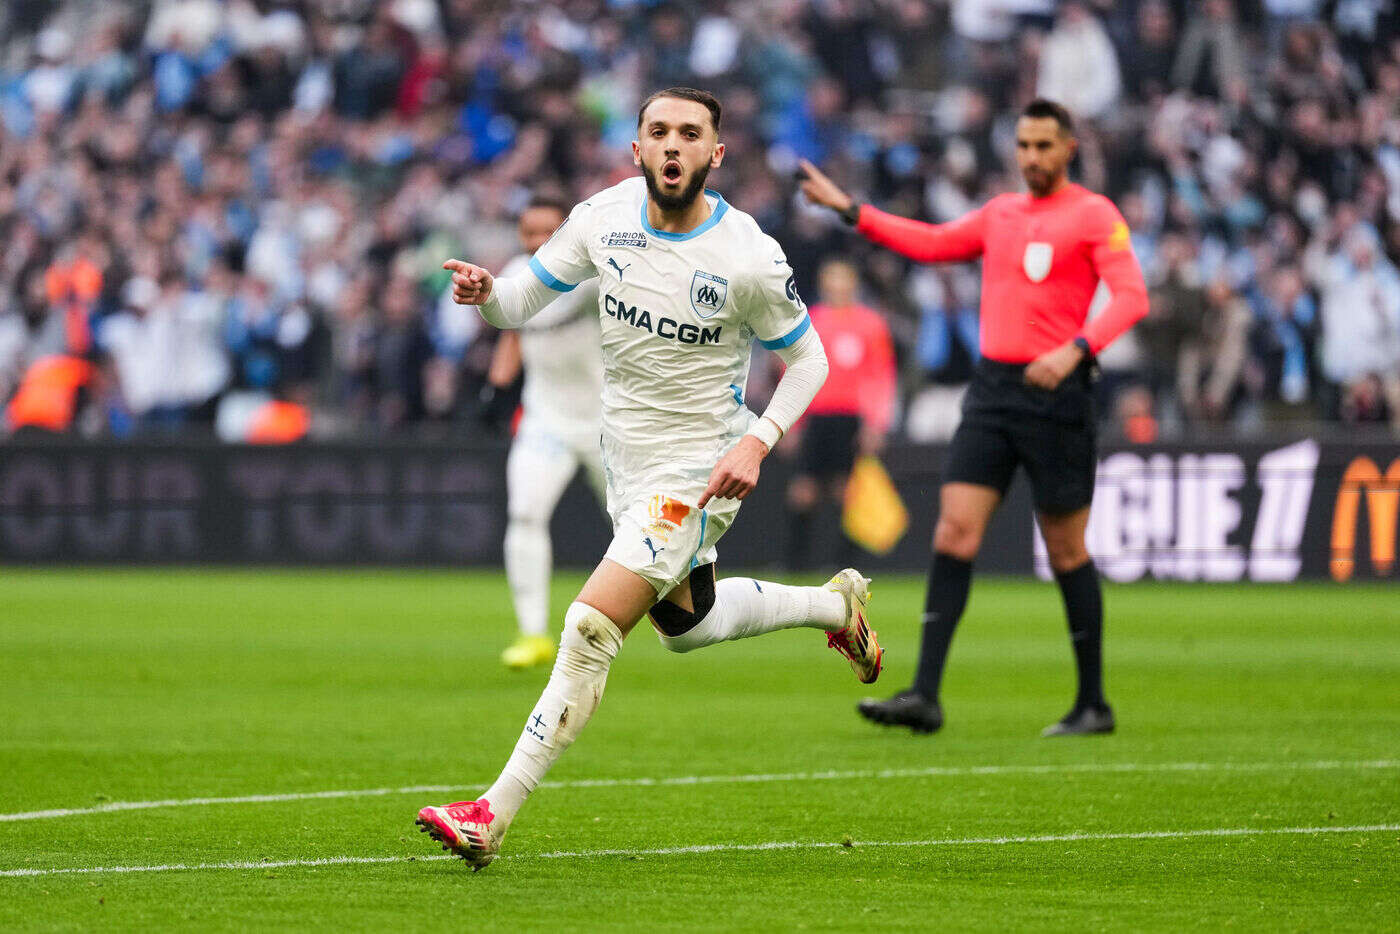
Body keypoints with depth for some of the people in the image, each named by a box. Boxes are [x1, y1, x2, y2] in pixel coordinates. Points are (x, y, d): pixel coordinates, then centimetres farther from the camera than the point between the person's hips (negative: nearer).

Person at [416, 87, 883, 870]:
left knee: (591, 630, -18)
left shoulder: (750, 258, -19)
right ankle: (836, 605, 50)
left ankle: (493, 817, -16)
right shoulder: (604, 218, -7)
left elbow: (808, 358, -6)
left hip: (699, 473, -7)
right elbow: (522, 303, 1)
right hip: (628, 461, 7)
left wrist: (756, 442, -20)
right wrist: (485, 293, -23)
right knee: (685, 622, 26)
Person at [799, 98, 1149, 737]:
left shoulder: (1093, 215, -3)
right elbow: (932, 244, 30)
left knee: (1066, 550, 0)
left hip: (1054, 393, -6)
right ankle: (925, 696, -10)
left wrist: (1075, 350, -28)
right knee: (954, 531, -6)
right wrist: (851, 212, 26)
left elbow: (1131, 296, -13)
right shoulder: (1000, 213, 17)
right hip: (992, 388, 6)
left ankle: (1093, 704, 11)